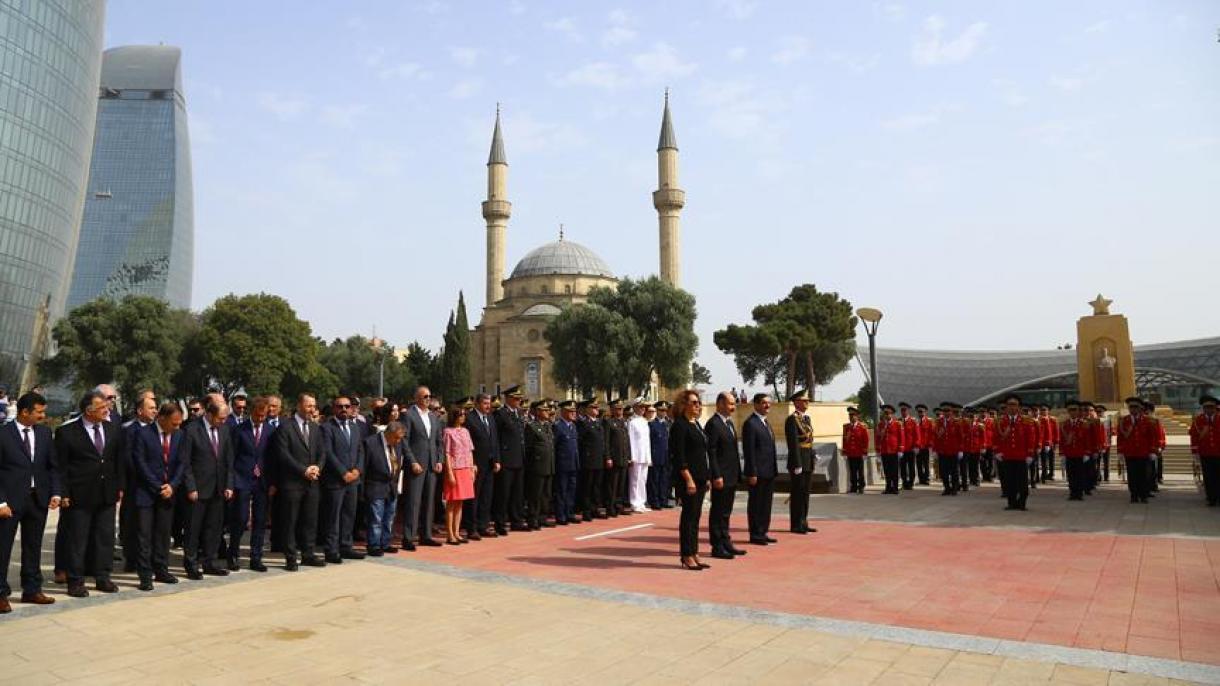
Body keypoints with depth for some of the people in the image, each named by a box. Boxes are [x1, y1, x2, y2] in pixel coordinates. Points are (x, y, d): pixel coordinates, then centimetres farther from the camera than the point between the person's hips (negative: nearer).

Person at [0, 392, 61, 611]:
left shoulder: (44, 433, 7)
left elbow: (52, 466, 10)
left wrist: (56, 493, -1)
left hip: (39, 499, 5)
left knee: (33, 547, 13)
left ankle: (32, 590, 23)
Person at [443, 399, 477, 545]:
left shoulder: (465, 431, 12)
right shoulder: (448, 432, -5)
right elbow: (447, 454, -9)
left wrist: (472, 470, 8)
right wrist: (450, 473, -13)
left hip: (466, 470, 6)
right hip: (454, 470, -6)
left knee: (460, 503, 9)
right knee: (451, 503, -1)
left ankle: (457, 532, 14)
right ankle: (450, 535, 4)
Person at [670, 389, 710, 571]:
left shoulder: (696, 424, 16)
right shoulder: (679, 425, -11)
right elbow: (679, 456, -16)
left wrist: (706, 478, 15)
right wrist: (688, 479, -19)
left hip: (699, 479, 8)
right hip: (687, 479, -8)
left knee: (695, 517, 12)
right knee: (688, 516, -2)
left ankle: (694, 554, 18)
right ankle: (687, 556, 6)